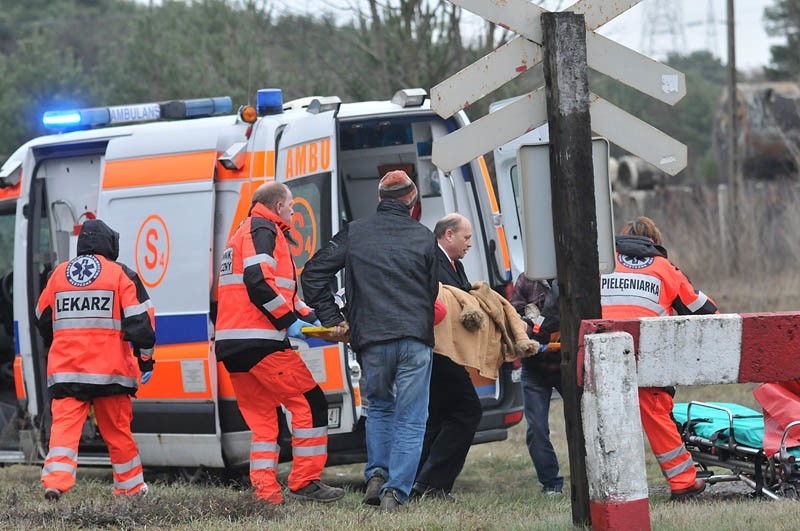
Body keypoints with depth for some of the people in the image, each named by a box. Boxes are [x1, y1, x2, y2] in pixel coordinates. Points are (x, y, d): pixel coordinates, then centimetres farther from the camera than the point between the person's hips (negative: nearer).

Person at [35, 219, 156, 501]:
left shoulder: (59, 273, 10)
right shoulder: (121, 274, -1)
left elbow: (43, 319, 20)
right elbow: (139, 319, -6)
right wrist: (145, 357, 2)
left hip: (65, 369, 2)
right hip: (109, 369, -2)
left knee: (65, 424, -3)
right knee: (116, 428, 9)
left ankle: (55, 480, -20)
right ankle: (130, 486, 19)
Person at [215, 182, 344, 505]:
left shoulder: (244, 234, 28)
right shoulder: (263, 230, -4)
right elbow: (259, 282, -20)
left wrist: (309, 318, 18)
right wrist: (290, 321, -13)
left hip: (231, 345, 10)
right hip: (260, 342, -10)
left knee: (262, 417, 11)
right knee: (310, 403, -3)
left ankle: (265, 490, 4)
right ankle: (304, 482, -4)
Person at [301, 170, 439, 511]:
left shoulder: (355, 233, 9)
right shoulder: (423, 237, 8)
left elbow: (313, 274, 6)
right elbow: (432, 291, 12)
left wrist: (331, 318, 11)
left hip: (371, 339, 1)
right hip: (415, 338, -1)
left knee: (379, 407, 23)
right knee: (410, 420, 3)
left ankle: (376, 476, 8)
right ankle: (396, 491, -8)